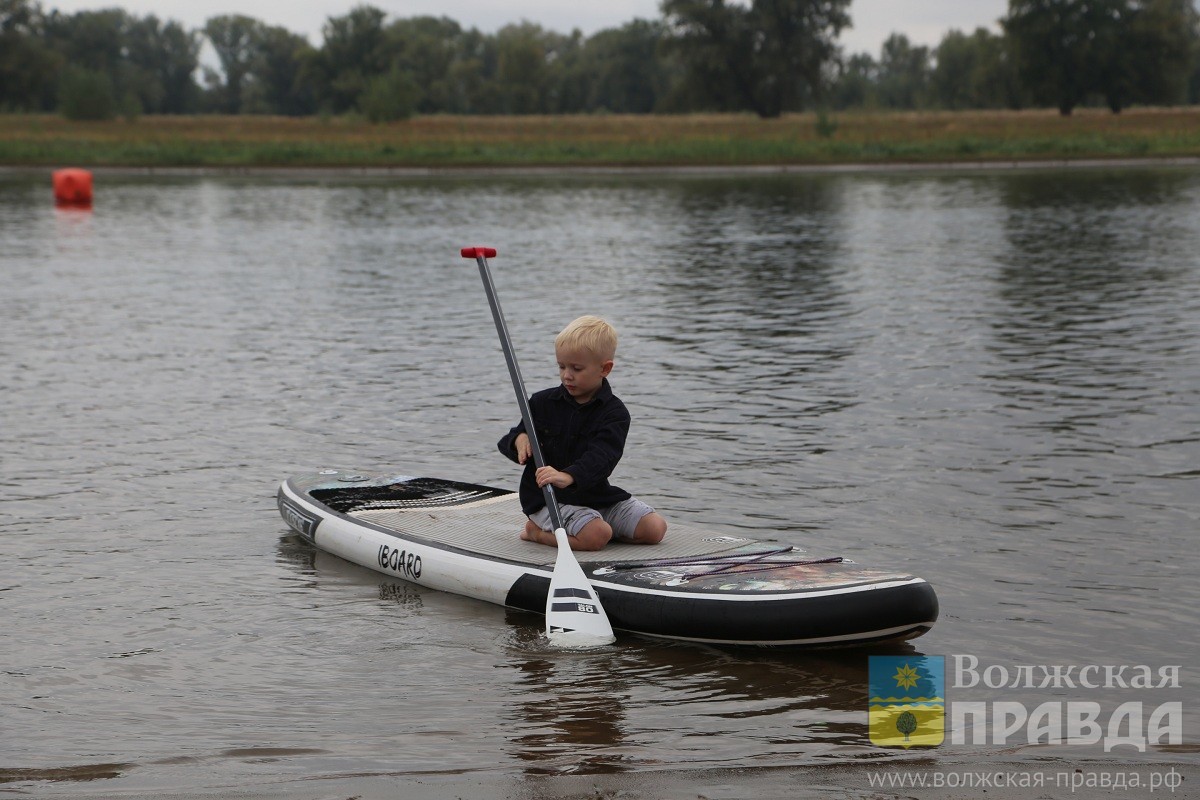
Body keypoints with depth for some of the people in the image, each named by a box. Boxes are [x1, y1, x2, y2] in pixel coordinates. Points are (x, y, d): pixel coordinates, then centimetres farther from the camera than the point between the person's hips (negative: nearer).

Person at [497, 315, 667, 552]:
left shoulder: (614, 412, -5)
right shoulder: (543, 402, 1)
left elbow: (602, 455, -23)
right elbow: (507, 442, 6)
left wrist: (568, 476, -43)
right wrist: (519, 440, -21)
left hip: (596, 494, 3)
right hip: (547, 499, -3)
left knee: (655, 528, -8)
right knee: (597, 536, -29)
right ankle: (535, 530, -3)